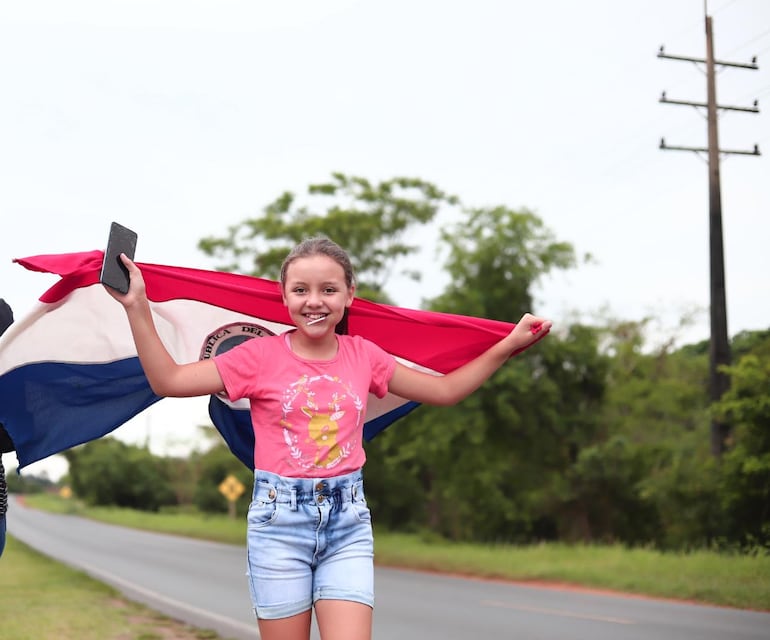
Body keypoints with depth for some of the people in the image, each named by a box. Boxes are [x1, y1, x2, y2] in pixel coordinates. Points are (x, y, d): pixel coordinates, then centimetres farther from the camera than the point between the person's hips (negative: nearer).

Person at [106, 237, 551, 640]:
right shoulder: (262, 356, -4)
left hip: (348, 523, 2)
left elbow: (445, 390, 13)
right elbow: (168, 380, -7)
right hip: (280, 522, -2)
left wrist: (509, 346, 10)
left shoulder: (364, 356, 5)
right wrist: (138, 307, -14)